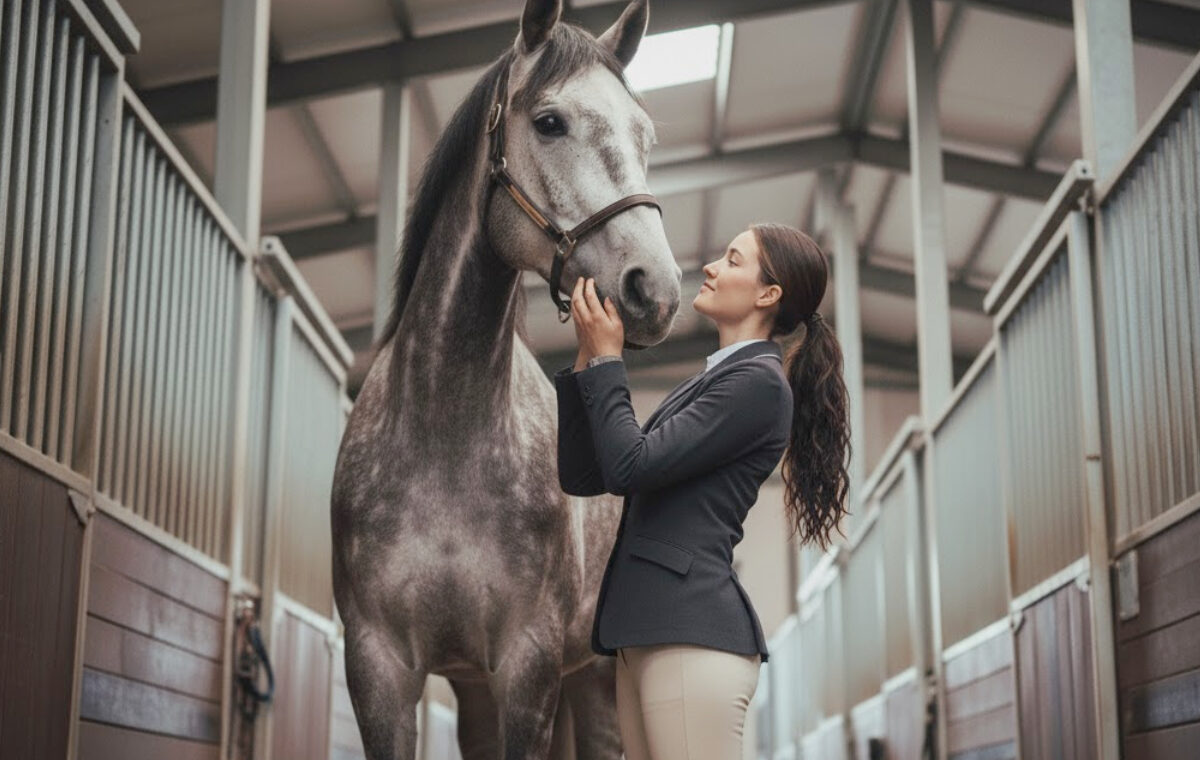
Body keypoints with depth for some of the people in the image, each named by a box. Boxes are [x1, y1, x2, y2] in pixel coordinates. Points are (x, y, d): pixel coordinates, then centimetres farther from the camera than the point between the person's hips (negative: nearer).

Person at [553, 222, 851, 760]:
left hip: (693, 634, -9)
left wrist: (606, 359, -2)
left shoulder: (760, 382, -6)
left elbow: (629, 467, -15)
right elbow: (581, 477, 18)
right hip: (645, 636, 9)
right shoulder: (711, 381, 21)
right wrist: (587, 360, 10)